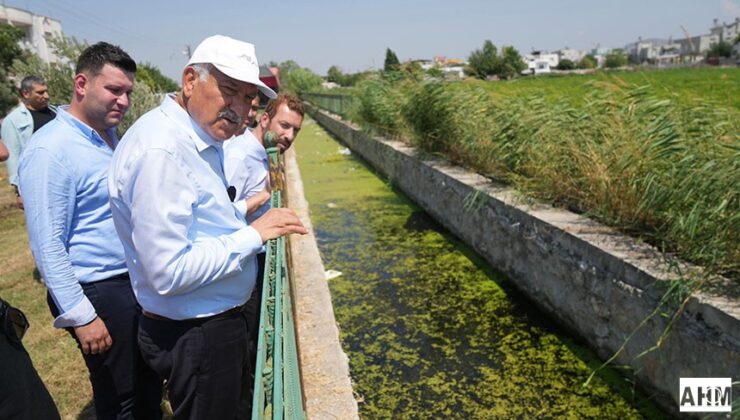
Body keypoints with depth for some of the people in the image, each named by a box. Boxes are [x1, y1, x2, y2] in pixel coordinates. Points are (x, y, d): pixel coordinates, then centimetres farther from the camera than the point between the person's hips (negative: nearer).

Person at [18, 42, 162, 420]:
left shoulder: (111, 136, 8)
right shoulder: (50, 149, -18)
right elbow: (48, 246, -19)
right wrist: (81, 316, -18)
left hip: (137, 283, 8)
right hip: (101, 293, -8)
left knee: (149, 388, 22)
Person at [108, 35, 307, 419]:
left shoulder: (201, 139, 7)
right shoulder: (161, 149, -25)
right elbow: (169, 273, -28)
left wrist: (245, 210, 7)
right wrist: (253, 234, -22)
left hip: (220, 321, 10)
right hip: (196, 336, -10)